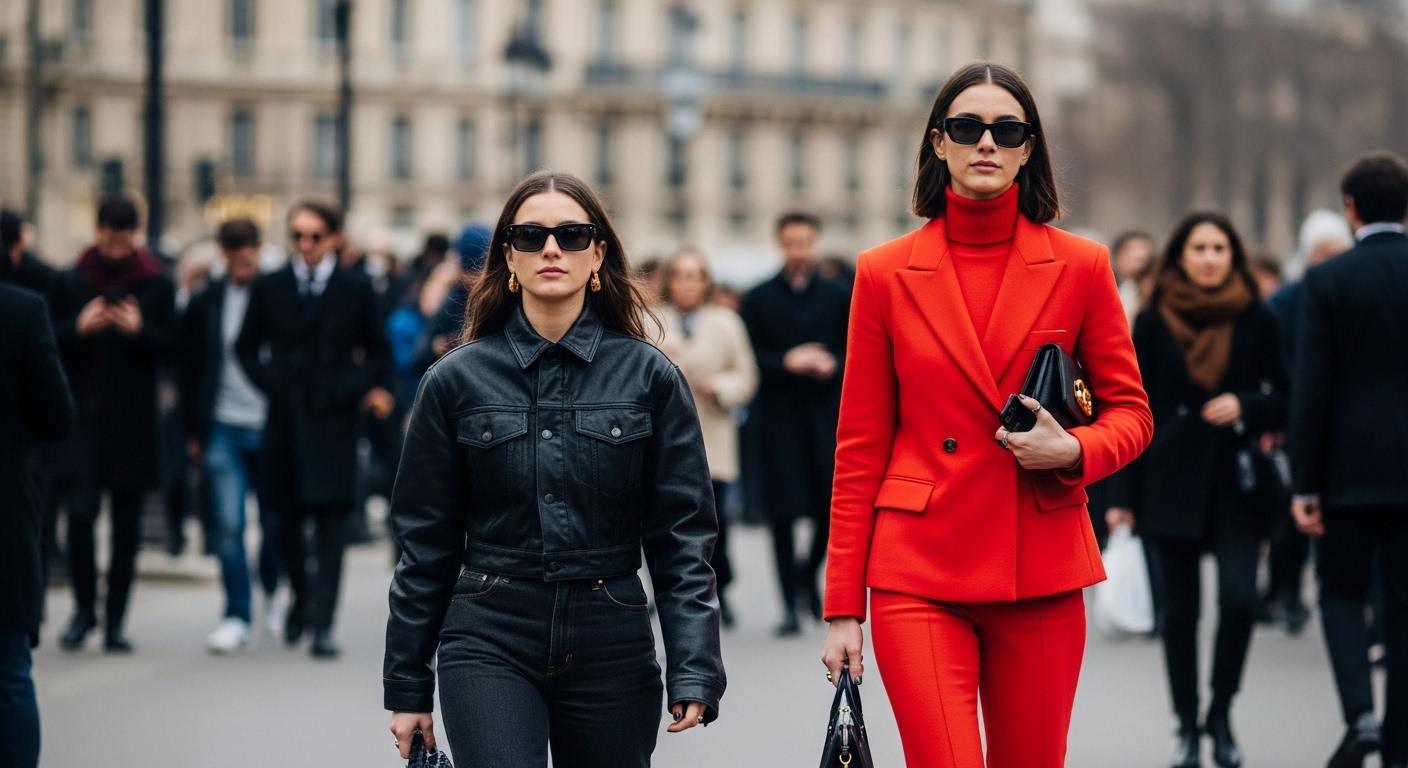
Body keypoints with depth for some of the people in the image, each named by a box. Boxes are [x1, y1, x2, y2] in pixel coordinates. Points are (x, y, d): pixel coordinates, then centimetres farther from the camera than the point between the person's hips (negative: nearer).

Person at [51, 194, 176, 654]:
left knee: (127, 524, 3)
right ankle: (84, 607, 6)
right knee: (80, 512, -11)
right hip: (83, 414, 0)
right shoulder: (73, 283, 5)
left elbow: (169, 347, 3)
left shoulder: (156, 285, 5)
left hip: (133, 421, 0)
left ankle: (115, 619, 11)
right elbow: (51, 343, 5)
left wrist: (140, 330, -16)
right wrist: (79, 327, -14)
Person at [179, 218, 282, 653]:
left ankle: (273, 593, 32)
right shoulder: (205, 304, 6)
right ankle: (237, 617, 2)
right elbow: (190, 371, 11)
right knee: (228, 524, -5)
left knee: (275, 521, 5)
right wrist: (192, 432, 9)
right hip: (224, 428, 1)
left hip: (273, 426, -1)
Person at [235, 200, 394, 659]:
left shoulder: (355, 289, 4)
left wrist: (373, 389, -5)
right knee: (285, 518, 8)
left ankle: (321, 625, -10)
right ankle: (302, 596, 34)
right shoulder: (269, 288, 7)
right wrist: (269, 382, 0)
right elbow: (246, 346, 15)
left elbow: (378, 349, 11)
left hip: (334, 419, -2)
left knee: (331, 524, -8)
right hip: (285, 416, 2)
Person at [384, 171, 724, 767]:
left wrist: (693, 671, -9)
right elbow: (426, 542, 7)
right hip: (489, 644, -1)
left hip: (611, 648, 1)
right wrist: (407, 685, 7)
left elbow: (682, 535, 0)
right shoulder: (457, 379, 3)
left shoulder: (649, 376, 2)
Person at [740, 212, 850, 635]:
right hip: (779, 418, -1)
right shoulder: (759, 299, 7)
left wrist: (833, 364, -13)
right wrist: (786, 362, -15)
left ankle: (809, 574, 25)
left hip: (828, 414, 1)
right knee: (782, 515, -3)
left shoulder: (839, 297, 10)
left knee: (833, 508, -2)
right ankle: (790, 604, 3)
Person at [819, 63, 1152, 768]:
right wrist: (843, 607, 2)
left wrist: (1072, 451, -13)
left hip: (1040, 573, 1)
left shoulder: (1080, 267, 4)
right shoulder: (885, 274, 3)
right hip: (919, 573, -1)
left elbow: (1130, 413, 10)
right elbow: (860, 448, 4)